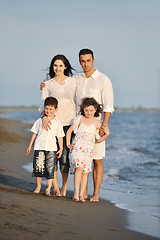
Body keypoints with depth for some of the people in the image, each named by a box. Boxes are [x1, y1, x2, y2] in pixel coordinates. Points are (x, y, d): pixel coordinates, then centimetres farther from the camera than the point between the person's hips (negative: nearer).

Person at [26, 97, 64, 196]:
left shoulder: (58, 123, 5)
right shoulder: (40, 121, 8)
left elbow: (60, 137, 8)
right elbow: (35, 134, 14)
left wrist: (61, 149, 2)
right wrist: (30, 146, 13)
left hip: (51, 149, -1)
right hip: (39, 147, 1)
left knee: (50, 168, -4)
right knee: (38, 167, 0)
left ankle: (48, 188, 0)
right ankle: (38, 187, 15)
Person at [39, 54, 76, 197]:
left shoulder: (72, 82, 9)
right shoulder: (48, 84, 9)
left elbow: (77, 101, 15)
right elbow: (44, 102, 1)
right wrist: (44, 116, -18)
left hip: (68, 122, 0)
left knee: (64, 155, -6)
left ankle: (64, 187, 7)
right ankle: (55, 187, 5)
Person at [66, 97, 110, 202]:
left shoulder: (97, 123, 5)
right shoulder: (79, 120, 3)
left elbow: (98, 139, 10)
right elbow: (69, 131, 15)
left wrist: (106, 134, -6)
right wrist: (68, 144, 8)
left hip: (89, 150, 2)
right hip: (77, 147, -2)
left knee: (85, 171, 1)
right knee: (79, 168, -20)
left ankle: (81, 195, 7)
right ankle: (76, 192, -21)